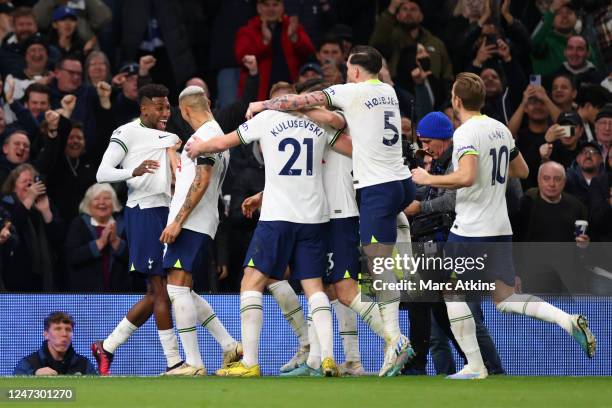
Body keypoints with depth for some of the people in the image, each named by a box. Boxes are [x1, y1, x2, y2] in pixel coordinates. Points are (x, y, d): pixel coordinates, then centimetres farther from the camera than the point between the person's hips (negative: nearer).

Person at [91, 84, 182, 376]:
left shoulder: (170, 139, 22)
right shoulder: (127, 133, -2)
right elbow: (102, 173, -9)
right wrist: (133, 171, -26)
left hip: (165, 213, 9)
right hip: (143, 212, -9)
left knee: (155, 295, 9)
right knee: (161, 289, -10)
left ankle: (107, 348, 18)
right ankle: (173, 362, -10)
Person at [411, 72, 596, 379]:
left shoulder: (465, 133, -14)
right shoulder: (501, 129, 12)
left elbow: (466, 177, -27)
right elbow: (522, 171, 22)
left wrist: (428, 179, -15)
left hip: (470, 228, -7)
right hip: (501, 227, 7)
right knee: (505, 299, 8)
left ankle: (474, 365, 4)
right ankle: (569, 321, -12)